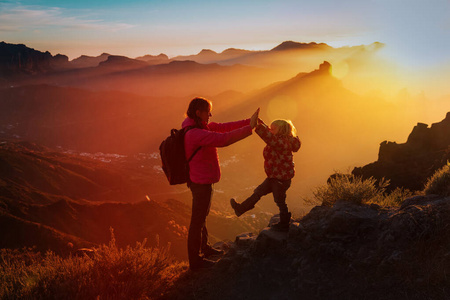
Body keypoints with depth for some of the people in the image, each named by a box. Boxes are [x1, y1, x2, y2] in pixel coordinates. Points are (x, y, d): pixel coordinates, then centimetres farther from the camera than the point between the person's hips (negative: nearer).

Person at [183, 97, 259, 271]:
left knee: (202, 216, 25)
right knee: (198, 221, 3)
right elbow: (224, 139, -34)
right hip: (201, 184, -10)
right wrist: (249, 128, -29)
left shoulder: (200, 127, 4)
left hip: (201, 180, 10)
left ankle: (204, 248, 44)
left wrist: (248, 122, -4)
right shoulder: (195, 134, -28)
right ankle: (195, 260, 18)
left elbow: (222, 127, 4)